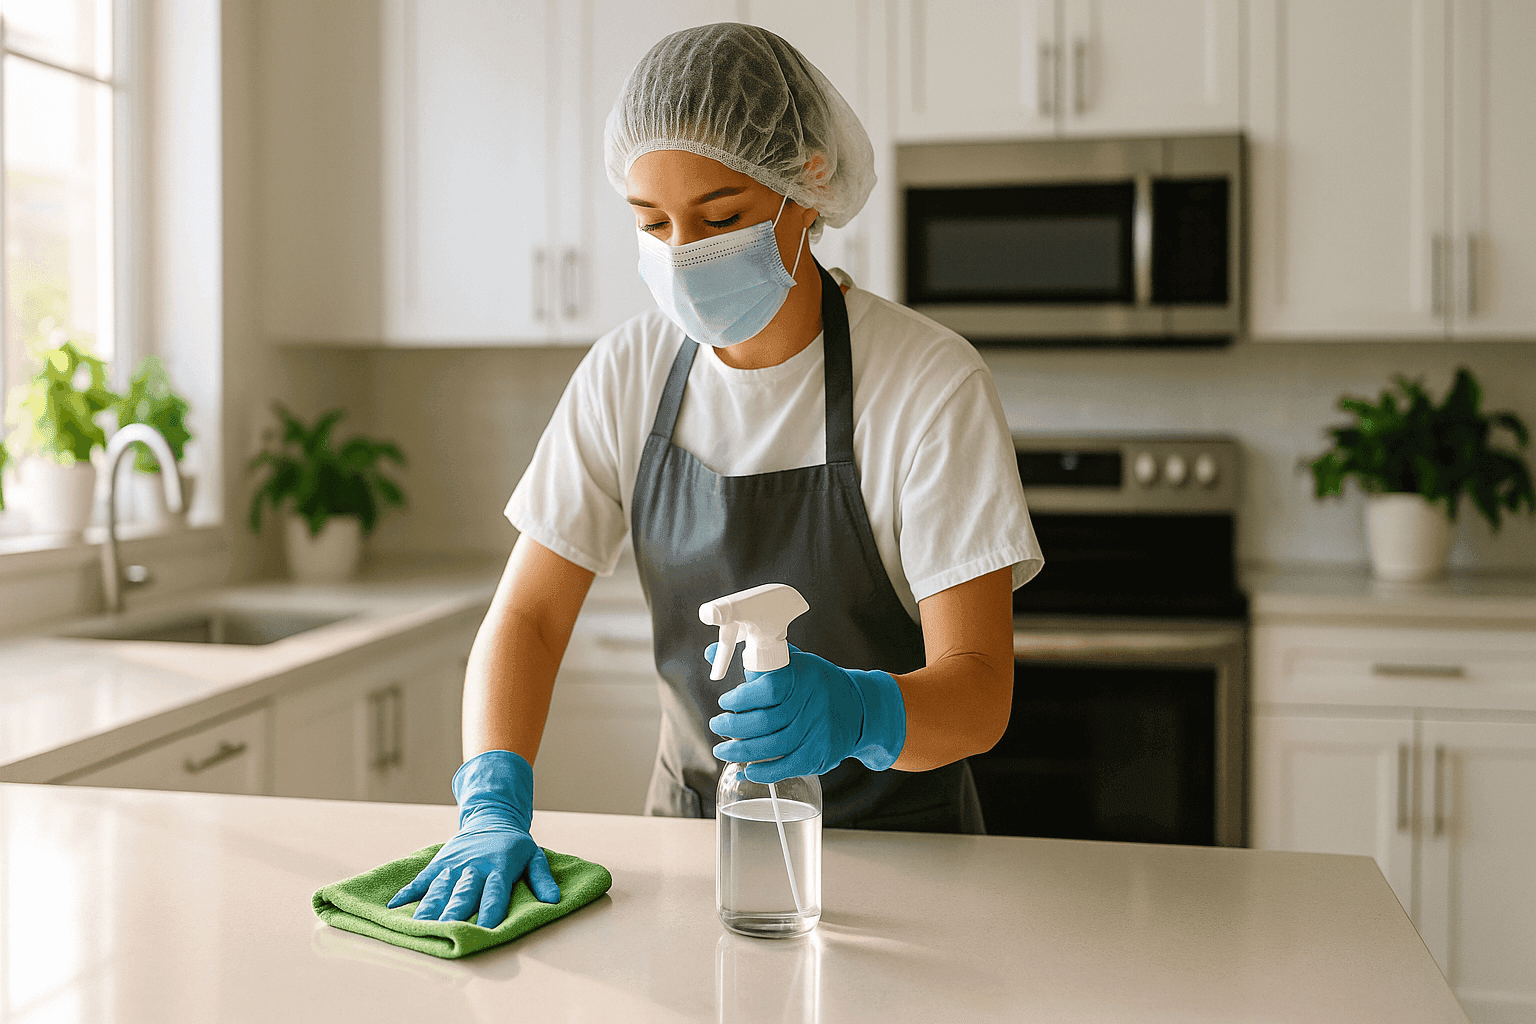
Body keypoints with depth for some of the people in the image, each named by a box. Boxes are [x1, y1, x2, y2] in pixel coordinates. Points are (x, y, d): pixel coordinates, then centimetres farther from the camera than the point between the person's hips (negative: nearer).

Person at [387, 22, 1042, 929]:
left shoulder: (933, 385, -17)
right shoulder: (626, 375, -3)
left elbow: (980, 691, -20)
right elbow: (528, 616, -4)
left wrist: (860, 713, -42)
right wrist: (494, 804, -21)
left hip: (890, 840, -3)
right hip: (694, 820, 3)